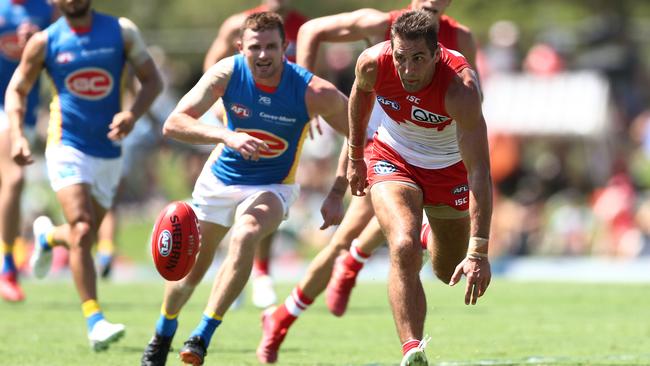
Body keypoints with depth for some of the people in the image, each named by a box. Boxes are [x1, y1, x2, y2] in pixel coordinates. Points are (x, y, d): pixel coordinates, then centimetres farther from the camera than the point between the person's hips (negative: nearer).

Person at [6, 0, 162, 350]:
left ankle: (47, 236, 49)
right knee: (82, 232, -20)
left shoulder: (121, 31, -1)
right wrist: (17, 135, -8)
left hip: (108, 151, 3)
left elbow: (152, 80, 3)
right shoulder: (44, 42, -3)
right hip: (67, 147, -3)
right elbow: (17, 89, 7)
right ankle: (94, 321, -19)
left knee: (84, 237, 13)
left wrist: (132, 114, -16)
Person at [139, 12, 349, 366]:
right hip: (220, 179, 2)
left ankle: (203, 335, -26)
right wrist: (226, 135, -39)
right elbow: (173, 124, -24)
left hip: (272, 186, -2)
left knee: (244, 237, -33)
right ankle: (163, 333, 39)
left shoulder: (312, 92, -25)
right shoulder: (227, 73, -21)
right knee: (191, 267, 8)